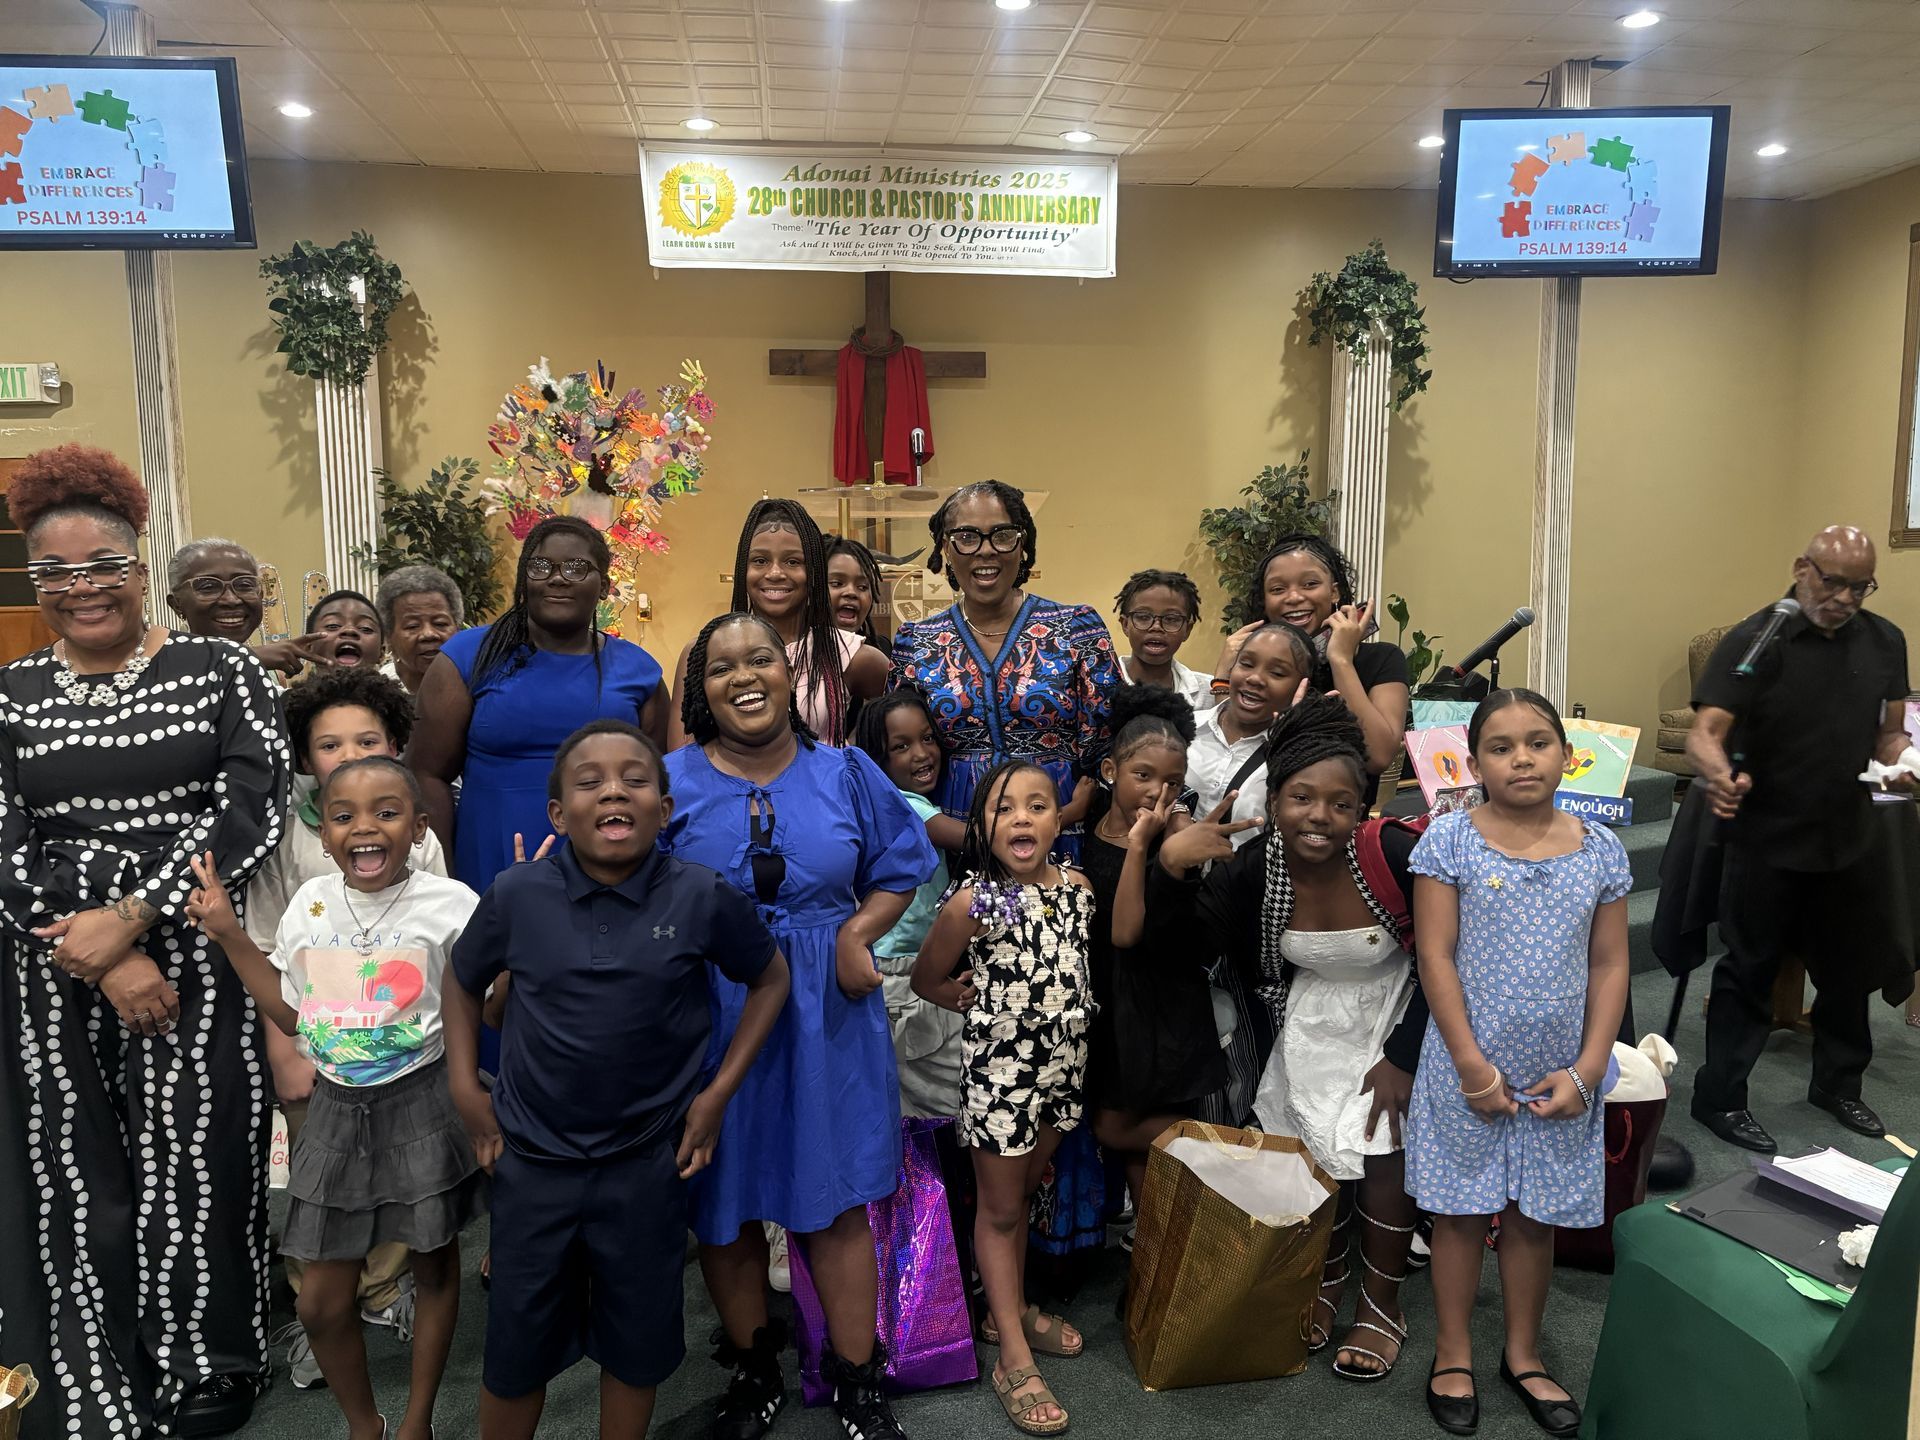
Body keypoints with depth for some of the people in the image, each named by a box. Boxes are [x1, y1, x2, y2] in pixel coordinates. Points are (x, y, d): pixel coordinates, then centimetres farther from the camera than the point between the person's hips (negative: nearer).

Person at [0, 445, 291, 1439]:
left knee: (198, 1178, 3)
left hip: (198, 959, -2)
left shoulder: (221, 670, 1)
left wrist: (129, 919, -15)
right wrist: (100, 965, -11)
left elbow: (252, 813, -9)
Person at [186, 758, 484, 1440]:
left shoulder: (450, 903, -13)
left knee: (434, 1266, 14)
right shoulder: (309, 903, -1)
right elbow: (293, 1013, 9)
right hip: (336, 1107, 4)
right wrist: (230, 936, 5)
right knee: (321, 1301, 9)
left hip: (423, 1103, -3)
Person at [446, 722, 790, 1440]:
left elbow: (770, 980, 1)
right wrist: (464, 1087, 3)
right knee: (516, 1347, 16)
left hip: (648, 1163, 0)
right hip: (533, 1159, 1)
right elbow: (464, 981, 9)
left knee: (638, 1344, 17)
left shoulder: (703, 899, -14)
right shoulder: (516, 895, -11)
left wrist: (718, 1092, -2)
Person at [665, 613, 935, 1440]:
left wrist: (858, 933, -9)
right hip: (712, 1018, 0)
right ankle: (753, 1374, 33)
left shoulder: (846, 774, 2)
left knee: (838, 1200, 7)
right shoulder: (671, 783, -3)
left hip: (827, 1016, 0)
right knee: (723, 1202, 11)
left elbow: (899, 870, 7)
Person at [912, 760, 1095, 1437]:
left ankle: (1010, 1311, 41)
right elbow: (927, 980, -4)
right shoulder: (973, 903, -18)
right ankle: (1013, 1358, 20)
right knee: (1000, 1208, 9)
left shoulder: (1077, 887, -4)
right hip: (999, 1065, -5)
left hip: (1063, 1060, 5)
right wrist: (988, 1006, -3)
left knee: (1024, 1190, 22)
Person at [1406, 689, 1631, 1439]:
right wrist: (1473, 1065, -13)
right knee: (1461, 1213, 9)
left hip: (1560, 1077, 3)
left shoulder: (1600, 850, 0)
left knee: (1536, 1216, 16)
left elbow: (1610, 967, 2)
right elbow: (1436, 958, -10)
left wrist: (1586, 1070, -5)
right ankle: (1454, 1356, 27)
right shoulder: (1450, 839, -9)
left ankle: (1523, 1355, 34)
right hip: (1469, 1069, -2)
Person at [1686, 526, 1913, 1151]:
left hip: (1850, 841, 5)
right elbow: (1705, 732, -24)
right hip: (1767, 842, -5)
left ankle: (1838, 1084, 39)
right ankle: (1719, 1098, 17)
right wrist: (1719, 775, -46)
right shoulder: (1755, 639, -13)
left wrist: (1899, 764, -13)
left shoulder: (1885, 641, 4)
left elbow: (1889, 732, 11)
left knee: (1851, 969, 18)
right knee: (1749, 973, 4)